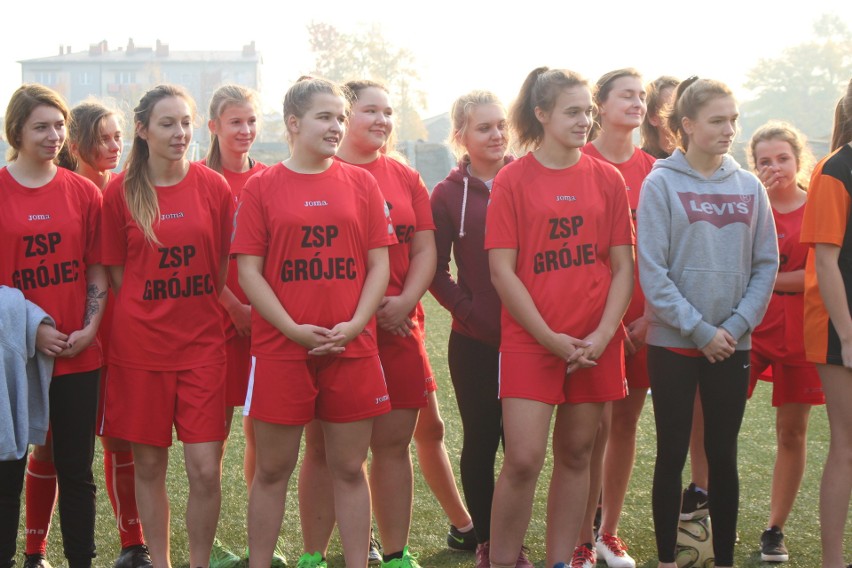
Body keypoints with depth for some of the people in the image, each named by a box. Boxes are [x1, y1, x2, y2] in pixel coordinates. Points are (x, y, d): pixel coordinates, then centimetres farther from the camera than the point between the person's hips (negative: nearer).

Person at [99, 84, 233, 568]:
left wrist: (198, 309, 5)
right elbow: (117, 270, 7)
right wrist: (150, 312, 2)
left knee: (206, 470, -4)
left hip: (202, 342, 0)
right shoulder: (121, 192, -1)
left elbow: (226, 265, 9)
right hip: (140, 343, 0)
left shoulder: (213, 187, 0)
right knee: (149, 465, 7)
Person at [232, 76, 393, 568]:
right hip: (279, 348, -1)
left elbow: (379, 263, 4)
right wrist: (292, 329, -12)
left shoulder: (361, 183, 6)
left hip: (352, 348, 2)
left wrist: (355, 324, -9)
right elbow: (249, 270, -3)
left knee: (350, 468, 8)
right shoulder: (263, 187, 1)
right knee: (272, 469, 6)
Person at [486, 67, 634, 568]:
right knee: (523, 460, -8)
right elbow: (502, 270, -7)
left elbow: (623, 266, 4)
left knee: (576, 456, 9)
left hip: (595, 344, 3)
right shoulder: (513, 179, -3)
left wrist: (604, 334, -9)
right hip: (529, 340, -3)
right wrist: (550, 337, -11)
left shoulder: (607, 179, 5)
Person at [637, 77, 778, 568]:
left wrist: (735, 326, -8)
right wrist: (700, 330, -14)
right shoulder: (661, 184, -6)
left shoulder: (749, 187, 4)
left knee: (723, 455, 9)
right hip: (673, 343, -3)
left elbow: (766, 265, 4)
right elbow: (651, 270, -11)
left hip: (733, 346, 3)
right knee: (673, 454, 5)